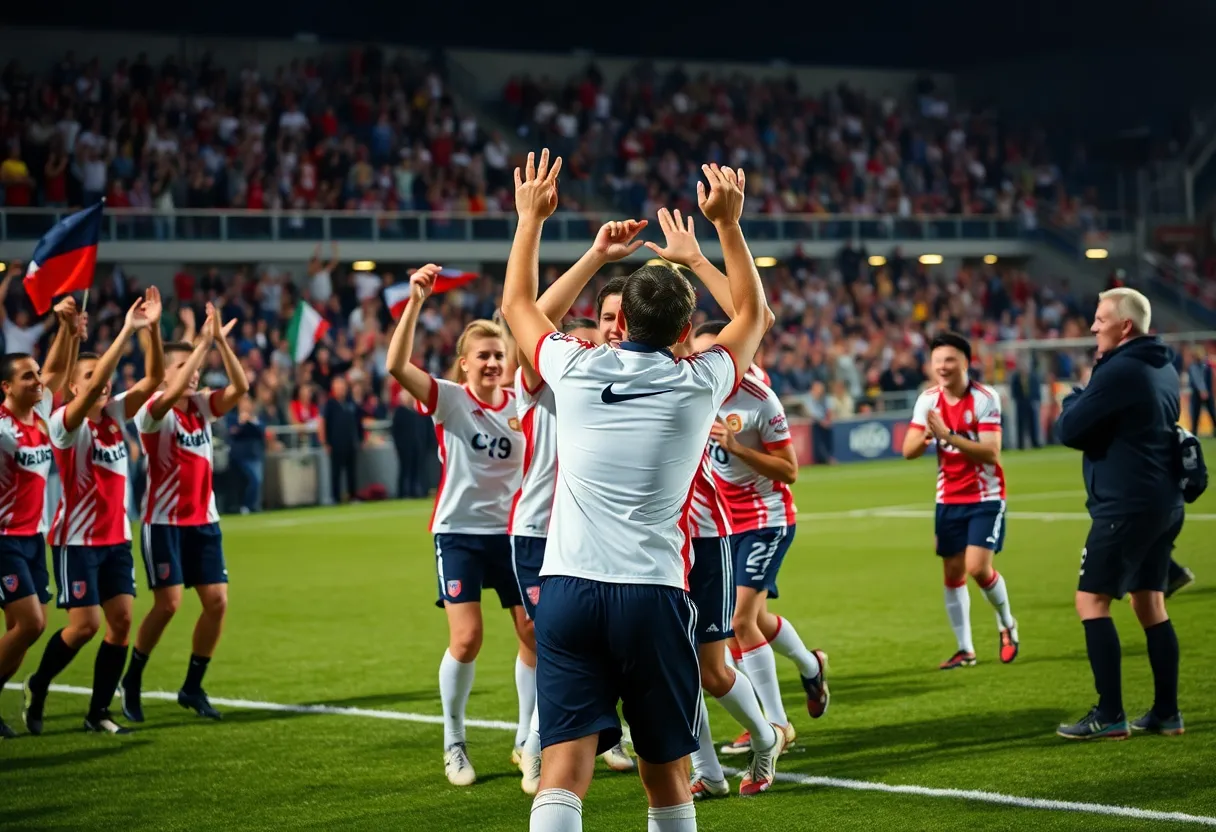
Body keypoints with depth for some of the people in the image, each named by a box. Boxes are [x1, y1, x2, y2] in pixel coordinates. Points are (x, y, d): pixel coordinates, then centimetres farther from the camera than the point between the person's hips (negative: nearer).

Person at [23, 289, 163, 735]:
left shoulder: (117, 413, 5)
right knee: (85, 624, -9)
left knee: (121, 620, -1)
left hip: (116, 538, 6)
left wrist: (152, 329, -18)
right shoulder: (65, 422, -12)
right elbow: (94, 386, -30)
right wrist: (127, 331, -33)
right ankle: (37, 686, 16)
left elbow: (154, 379, -4)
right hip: (77, 540, -6)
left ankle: (98, 712, 9)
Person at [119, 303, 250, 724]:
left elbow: (240, 387, -9)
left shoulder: (203, 406, 6)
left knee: (217, 600, -2)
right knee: (168, 603, -11)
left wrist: (221, 341, -19)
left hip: (203, 520, 6)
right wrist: (203, 343, -31)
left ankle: (193, 687, 12)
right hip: (164, 521, -6)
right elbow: (171, 393, -32)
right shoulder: (154, 410, -10)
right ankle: (132, 680, 9)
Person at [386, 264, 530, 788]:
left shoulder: (521, 404, 1)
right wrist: (415, 302, -35)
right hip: (460, 532, -4)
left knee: (535, 633, 3)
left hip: (511, 532, 4)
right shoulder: (448, 399, -9)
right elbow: (397, 365, -26)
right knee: (466, 639, -9)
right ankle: (453, 744, 11)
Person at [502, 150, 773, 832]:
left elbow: (519, 304, 26)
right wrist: (728, 222, 26)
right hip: (654, 595, -1)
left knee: (563, 775, -7)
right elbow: (756, 316, 23)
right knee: (667, 777, 12)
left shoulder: (575, 369, 4)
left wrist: (531, 216, 35)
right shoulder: (698, 384, 2)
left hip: (566, 589, 1)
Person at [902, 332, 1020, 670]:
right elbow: (908, 451, -8)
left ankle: (1007, 625, 13)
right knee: (953, 574, 5)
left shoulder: (985, 398, -16)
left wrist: (949, 436, -32)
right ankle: (965, 649, 15)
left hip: (985, 498, -4)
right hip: (948, 500, 4)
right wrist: (927, 435, -29)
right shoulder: (928, 400, -3)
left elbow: (991, 453, -23)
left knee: (978, 567, -15)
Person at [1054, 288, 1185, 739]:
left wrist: (1074, 398, 6)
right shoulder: (1164, 369, 13)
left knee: (1091, 602, -5)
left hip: (1126, 506, -9)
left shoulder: (1119, 372, -17)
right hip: (1164, 503, 9)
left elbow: (1069, 430, -15)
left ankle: (1110, 716, -8)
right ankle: (1166, 713, 15)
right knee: (1150, 605, 14)